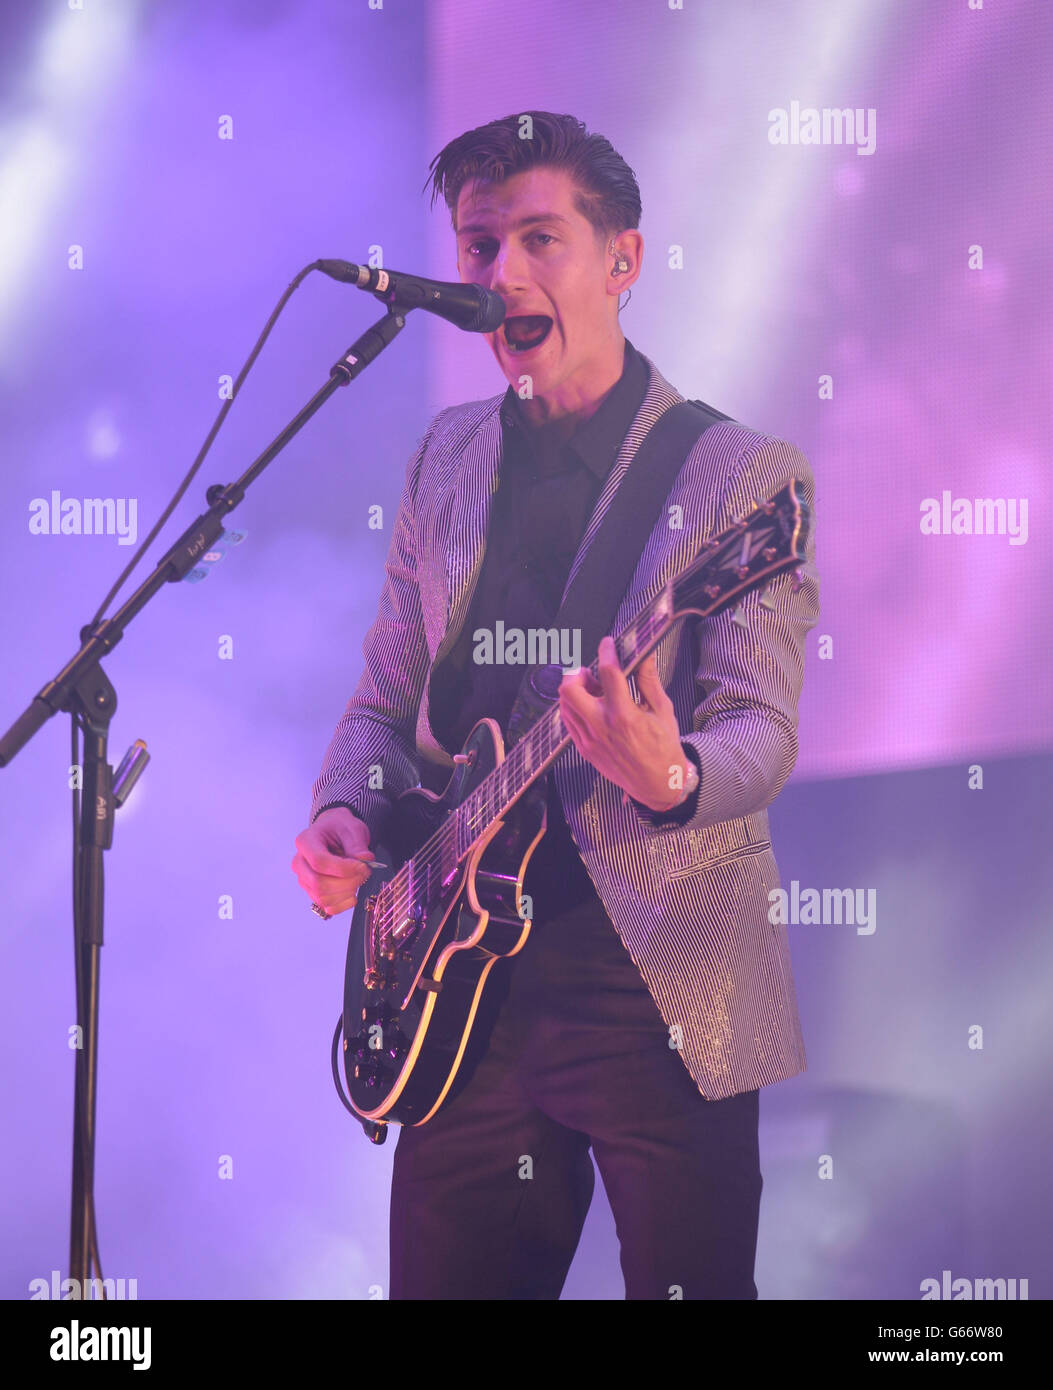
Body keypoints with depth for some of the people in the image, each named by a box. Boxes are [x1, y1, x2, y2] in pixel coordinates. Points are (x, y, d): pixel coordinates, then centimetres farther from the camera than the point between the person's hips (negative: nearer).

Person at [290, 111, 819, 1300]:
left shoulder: (740, 476, -6)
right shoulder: (447, 458, 12)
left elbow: (763, 729, -13)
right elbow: (386, 697, 17)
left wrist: (671, 779, -35)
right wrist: (346, 818, -2)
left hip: (661, 980, -5)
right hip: (470, 966, 5)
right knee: (446, 1279, 11)